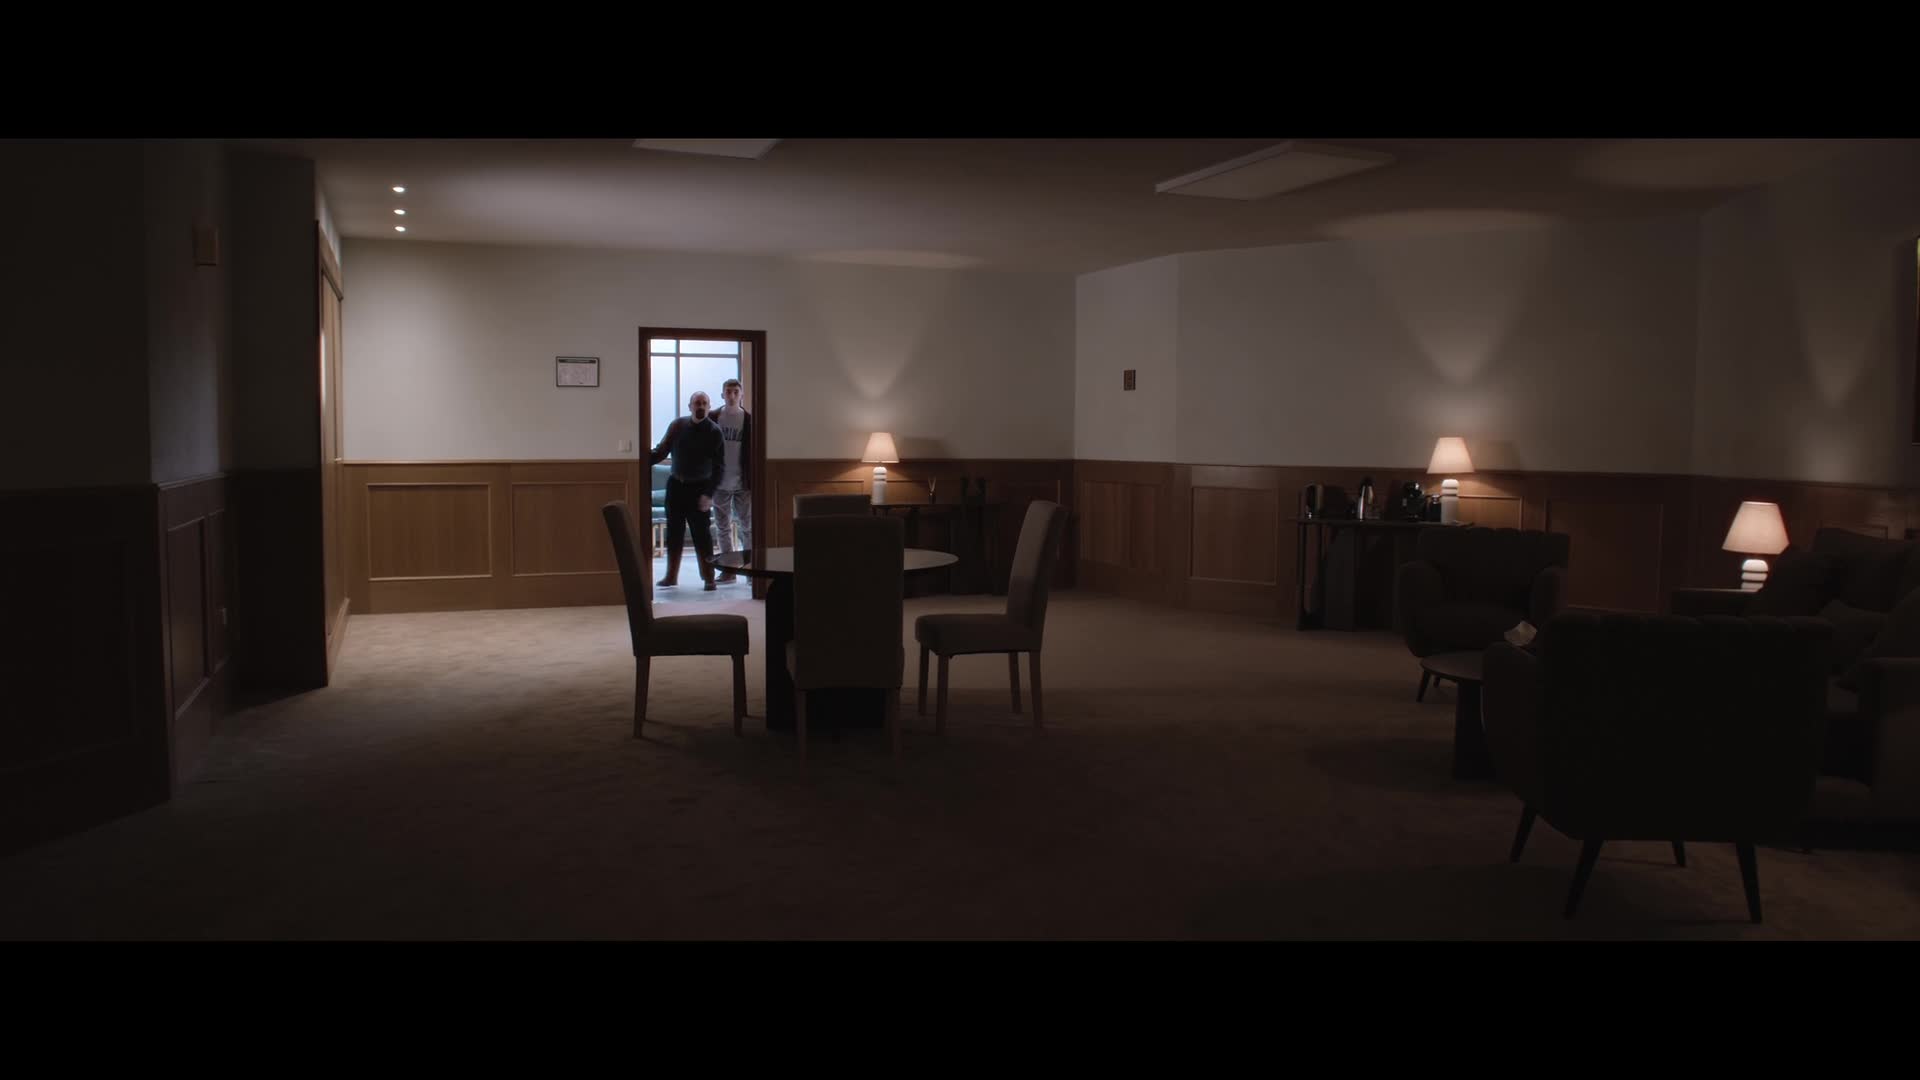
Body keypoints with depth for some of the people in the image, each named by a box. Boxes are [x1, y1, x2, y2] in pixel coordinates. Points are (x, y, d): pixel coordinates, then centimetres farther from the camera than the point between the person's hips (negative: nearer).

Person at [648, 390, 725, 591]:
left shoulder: (714, 432, -7)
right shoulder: (678, 426, 2)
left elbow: (718, 466, -8)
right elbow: (661, 451, 7)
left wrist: (709, 494, -16)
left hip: (699, 488, -3)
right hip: (675, 484, 4)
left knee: (702, 533, -4)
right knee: (674, 531, 8)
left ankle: (708, 578, 2)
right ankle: (671, 576, 18)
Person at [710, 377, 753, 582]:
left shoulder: (748, 419, -1)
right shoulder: (712, 418, 2)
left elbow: (753, 452, -1)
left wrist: (753, 481, -6)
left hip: (742, 482, -2)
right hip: (720, 481, 2)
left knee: (747, 526, 3)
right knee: (723, 527, 7)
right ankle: (728, 568, 14)